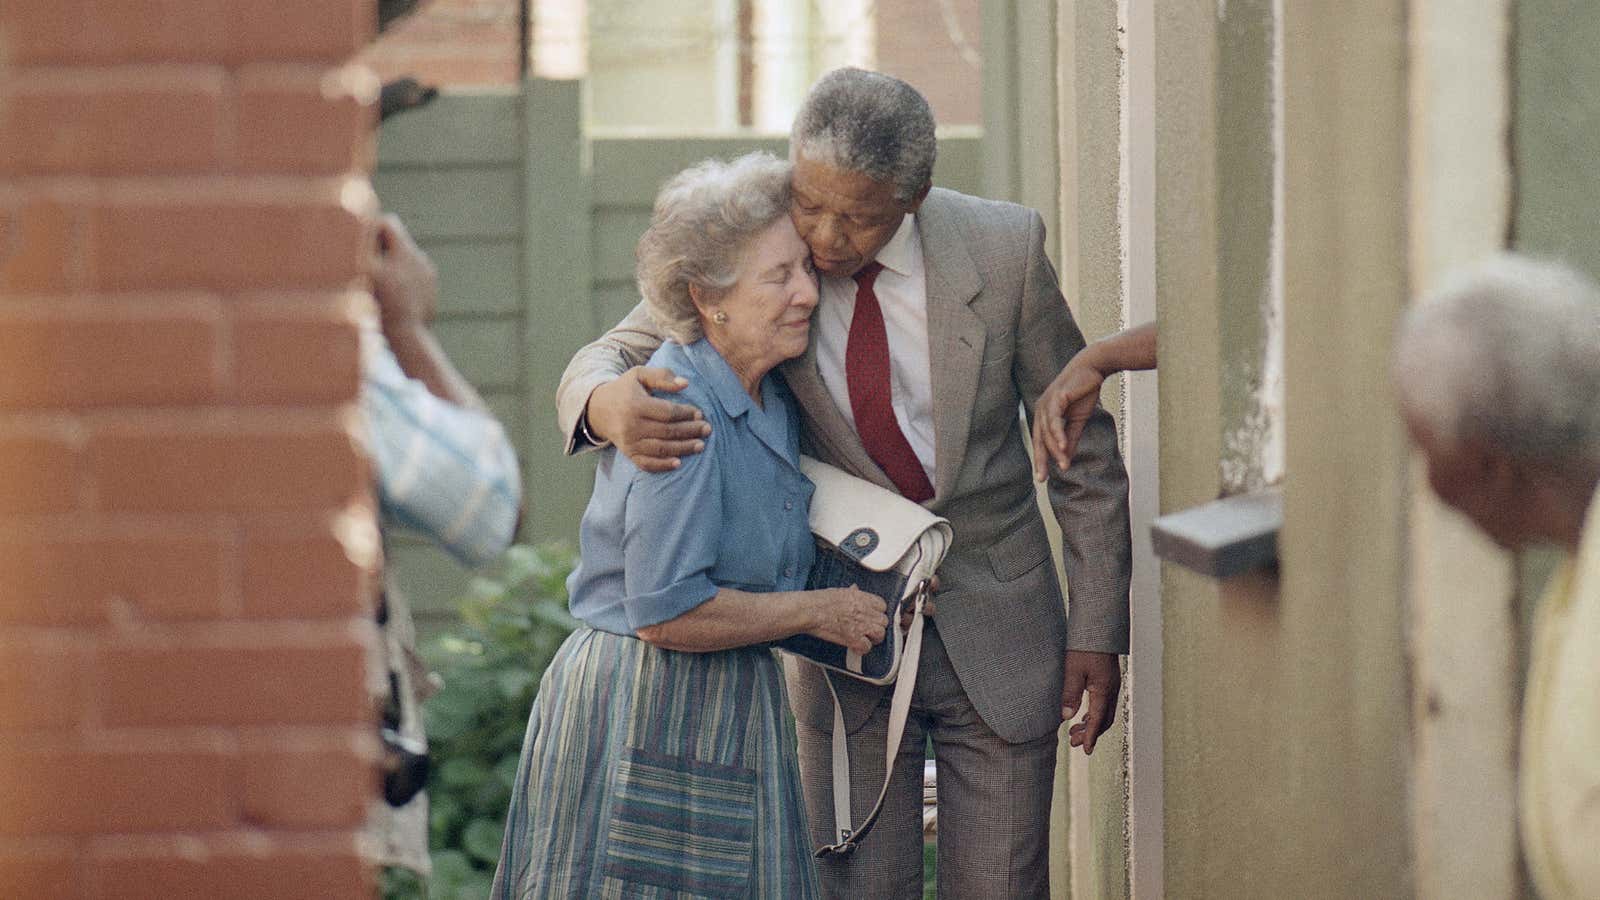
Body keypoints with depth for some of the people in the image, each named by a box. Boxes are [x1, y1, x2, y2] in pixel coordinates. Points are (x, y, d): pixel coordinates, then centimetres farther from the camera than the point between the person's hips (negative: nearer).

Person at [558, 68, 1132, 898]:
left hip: (996, 629, 0)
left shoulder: (1004, 247, -13)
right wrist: (610, 403, -34)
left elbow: (1082, 448, -3)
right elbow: (599, 363, -8)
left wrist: (1096, 630, -3)